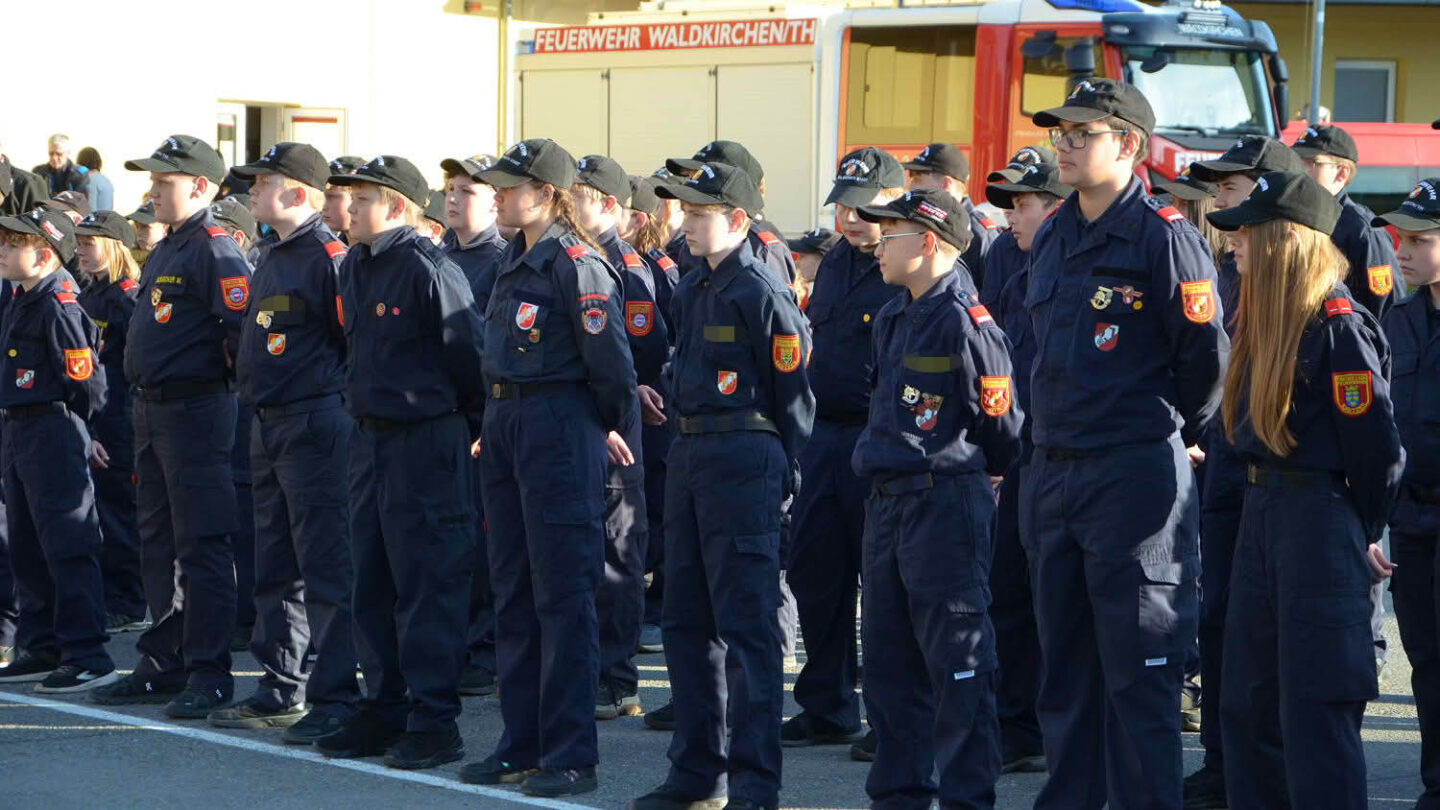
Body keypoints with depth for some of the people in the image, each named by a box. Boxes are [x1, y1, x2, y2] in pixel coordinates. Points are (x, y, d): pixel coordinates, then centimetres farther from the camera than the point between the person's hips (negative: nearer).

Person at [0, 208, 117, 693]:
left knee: (68, 548, -8)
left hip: (54, 432, -10)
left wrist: (62, 425, -4)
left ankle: (87, 657, -6)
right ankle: (43, 649, 23)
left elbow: (85, 383, -17)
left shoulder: (58, 306, -16)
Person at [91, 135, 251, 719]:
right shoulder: (164, 252, 18)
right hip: (152, 411, 10)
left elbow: (242, 330, -21)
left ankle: (209, 674, -2)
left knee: (201, 547, -6)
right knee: (158, 545, 14)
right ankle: (163, 666, 21)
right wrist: (143, 407, 19)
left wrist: (223, 383, -14)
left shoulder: (215, 249, -12)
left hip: (196, 413, -10)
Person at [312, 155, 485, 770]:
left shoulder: (428, 269, -16)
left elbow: (467, 353, -14)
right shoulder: (353, 270, 11)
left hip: (425, 442, -9)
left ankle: (434, 723, 2)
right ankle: (385, 711, 22)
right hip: (368, 438, 9)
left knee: (428, 583, -3)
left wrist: (463, 419, -3)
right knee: (372, 584, 13)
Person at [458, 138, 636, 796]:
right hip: (506, 424, 9)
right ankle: (522, 744, 21)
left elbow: (610, 361, -14)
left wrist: (613, 429, -4)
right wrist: (496, 422, 16)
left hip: (560, 429, -9)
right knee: (513, 589, 12)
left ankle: (570, 755, 0)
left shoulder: (576, 265, -15)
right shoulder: (514, 260, 13)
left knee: (563, 593, -5)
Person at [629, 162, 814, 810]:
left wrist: (784, 476, -6)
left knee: (747, 625, -6)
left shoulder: (762, 291, -10)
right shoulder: (691, 290, 15)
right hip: (688, 457, 9)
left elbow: (793, 395, -9)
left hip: (744, 459, -9)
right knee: (687, 621, 12)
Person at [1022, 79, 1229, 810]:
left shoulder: (1163, 236, -11)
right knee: (1064, 664, 13)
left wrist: (1169, 432, 3)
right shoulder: (1053, 237, 12)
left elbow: (1205, 354, -9)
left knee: (1138, 672, -2)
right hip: (1052, 473, 8)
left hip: (1135, 476, -8)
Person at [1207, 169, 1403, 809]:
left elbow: (1375, 440, -15)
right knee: (1247, 703, 13)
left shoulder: (1337, 324, -17)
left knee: (1314, 709, -6)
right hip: (1261, 510, 9)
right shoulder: (1260, 317, 11)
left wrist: (1364, 533, -4)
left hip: (1320, 516, -9)